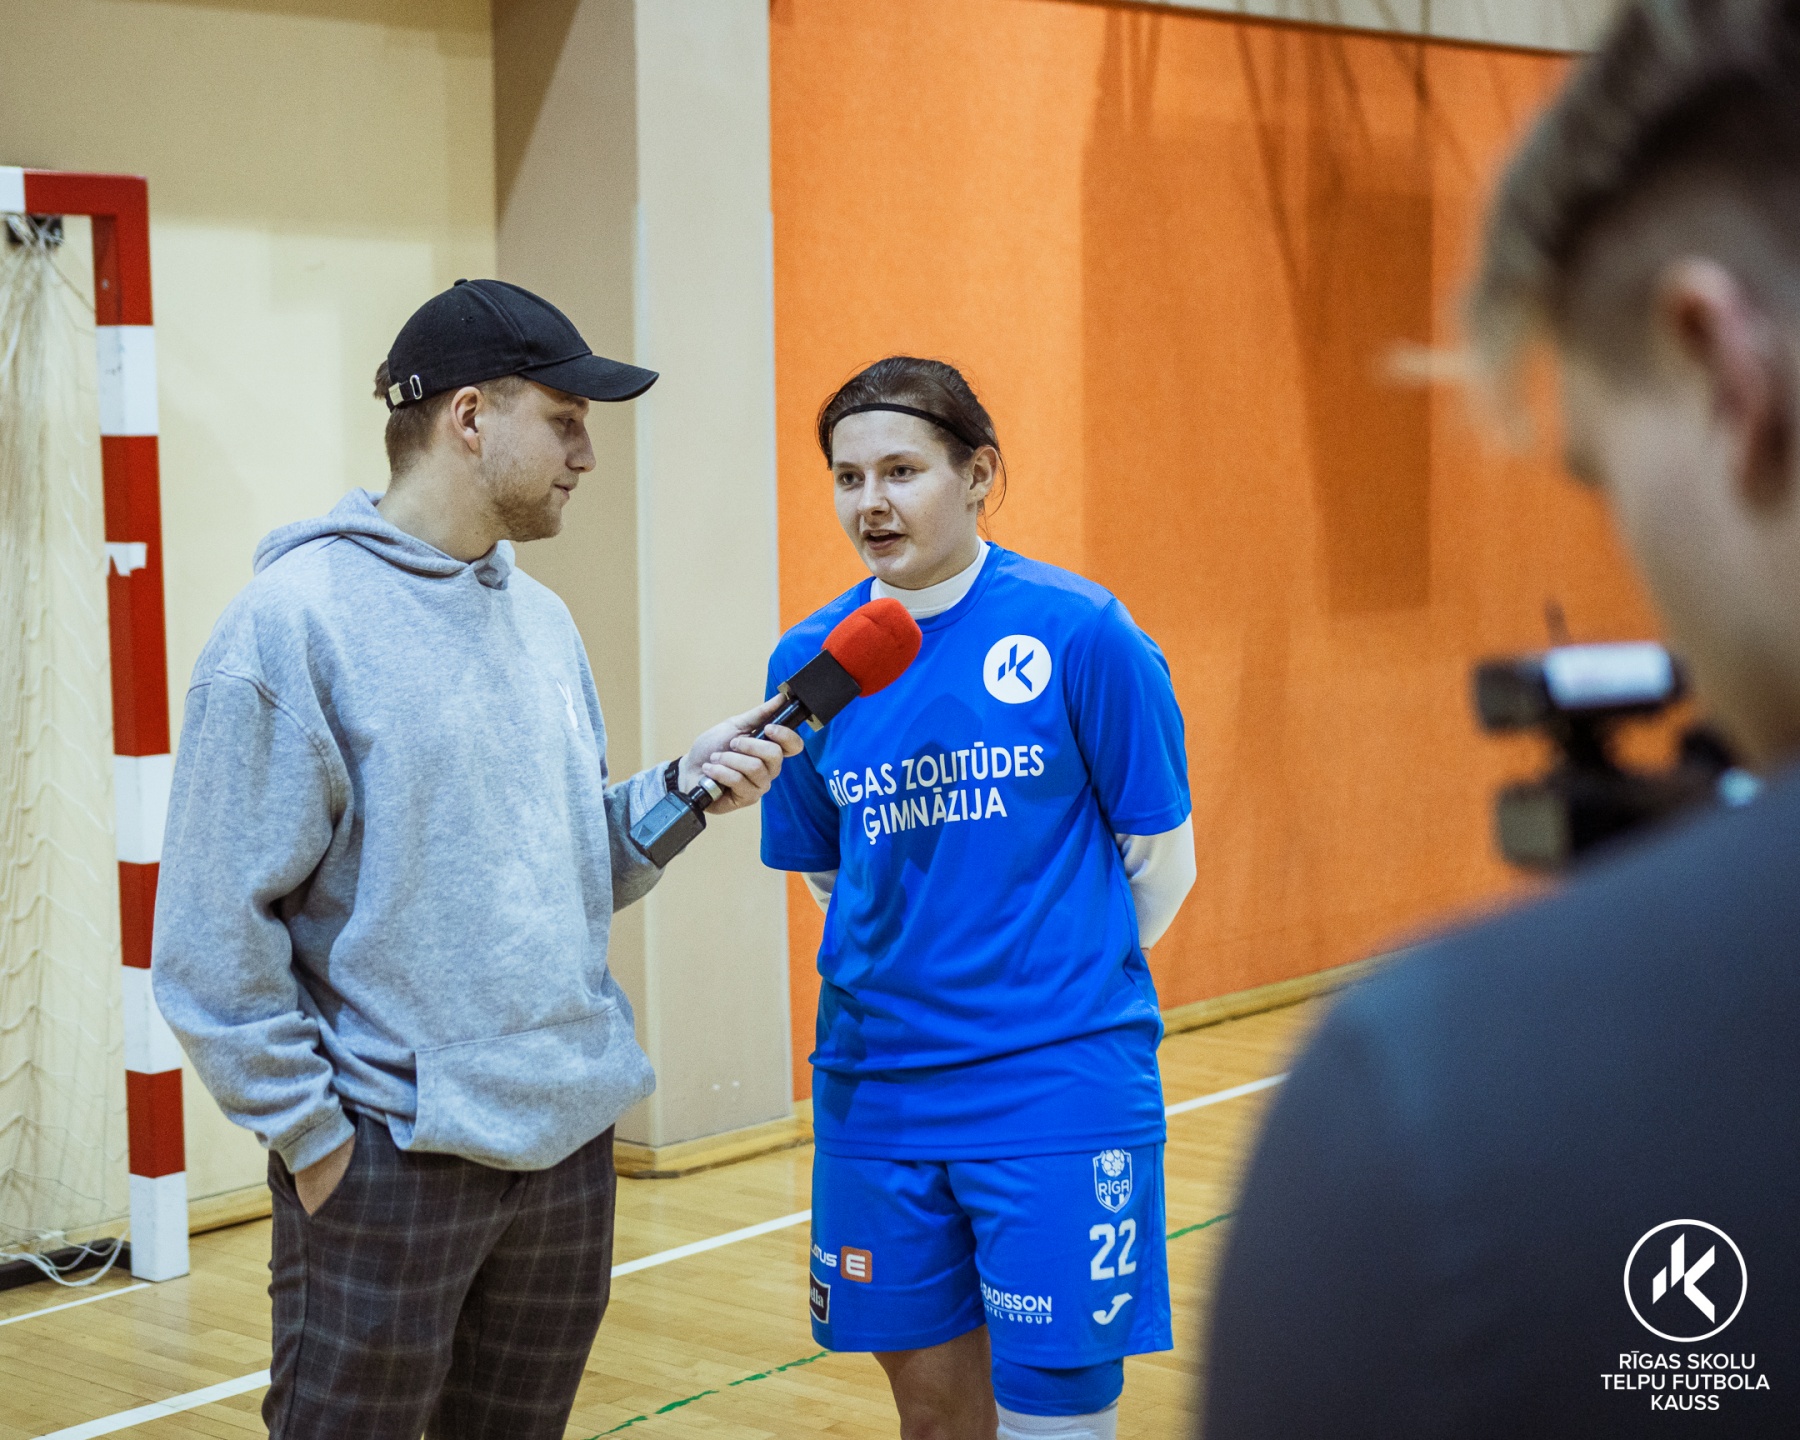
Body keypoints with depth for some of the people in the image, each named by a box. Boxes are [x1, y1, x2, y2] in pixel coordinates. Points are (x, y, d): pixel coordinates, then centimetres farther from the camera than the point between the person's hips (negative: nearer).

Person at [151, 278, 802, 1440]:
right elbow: (214, 930, -14)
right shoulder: (296, 619, -13)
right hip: (390, 1157, -7)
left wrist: (679, 789, -2)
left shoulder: (544, 620, 11)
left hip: (570, 1136, 7)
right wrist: (309, 1132, -13)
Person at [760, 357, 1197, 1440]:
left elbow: (1162, 858, 0)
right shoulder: (810, 661, 3)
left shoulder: (1080, 633, -9)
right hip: (875, 1094, 4)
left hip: (1056, 1094, -4)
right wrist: (917, 973, 11)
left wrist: (1066, 980, 7)